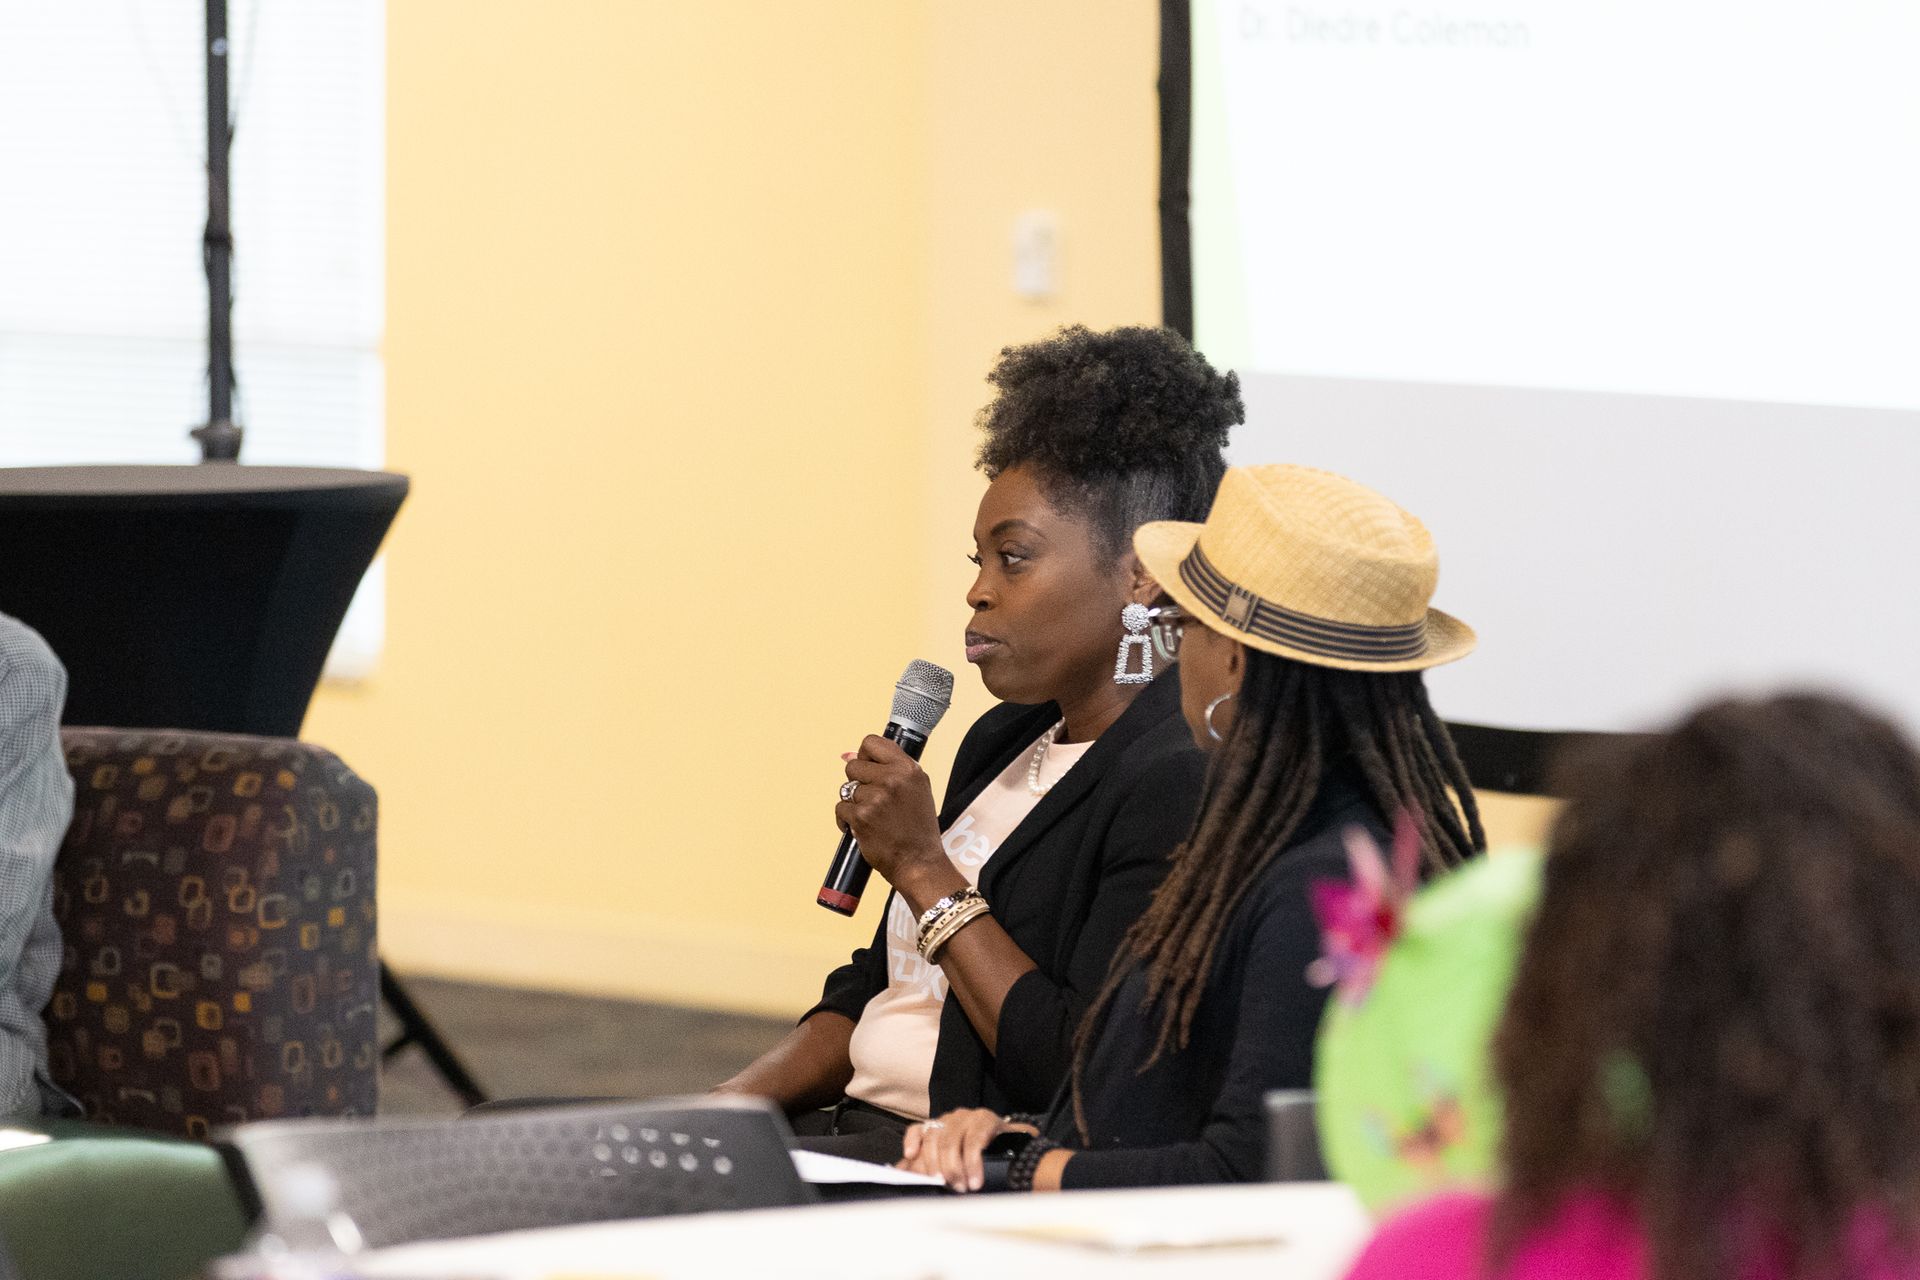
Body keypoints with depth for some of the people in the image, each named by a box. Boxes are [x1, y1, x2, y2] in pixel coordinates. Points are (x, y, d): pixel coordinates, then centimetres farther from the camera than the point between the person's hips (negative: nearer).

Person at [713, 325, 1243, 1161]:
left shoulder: (1179, 785, -14)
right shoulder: (1006, 740, 17)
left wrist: (923, 868, -13)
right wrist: (714, 1114, 5)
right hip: (858, 1131, 9)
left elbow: (1083, 1078, -20)